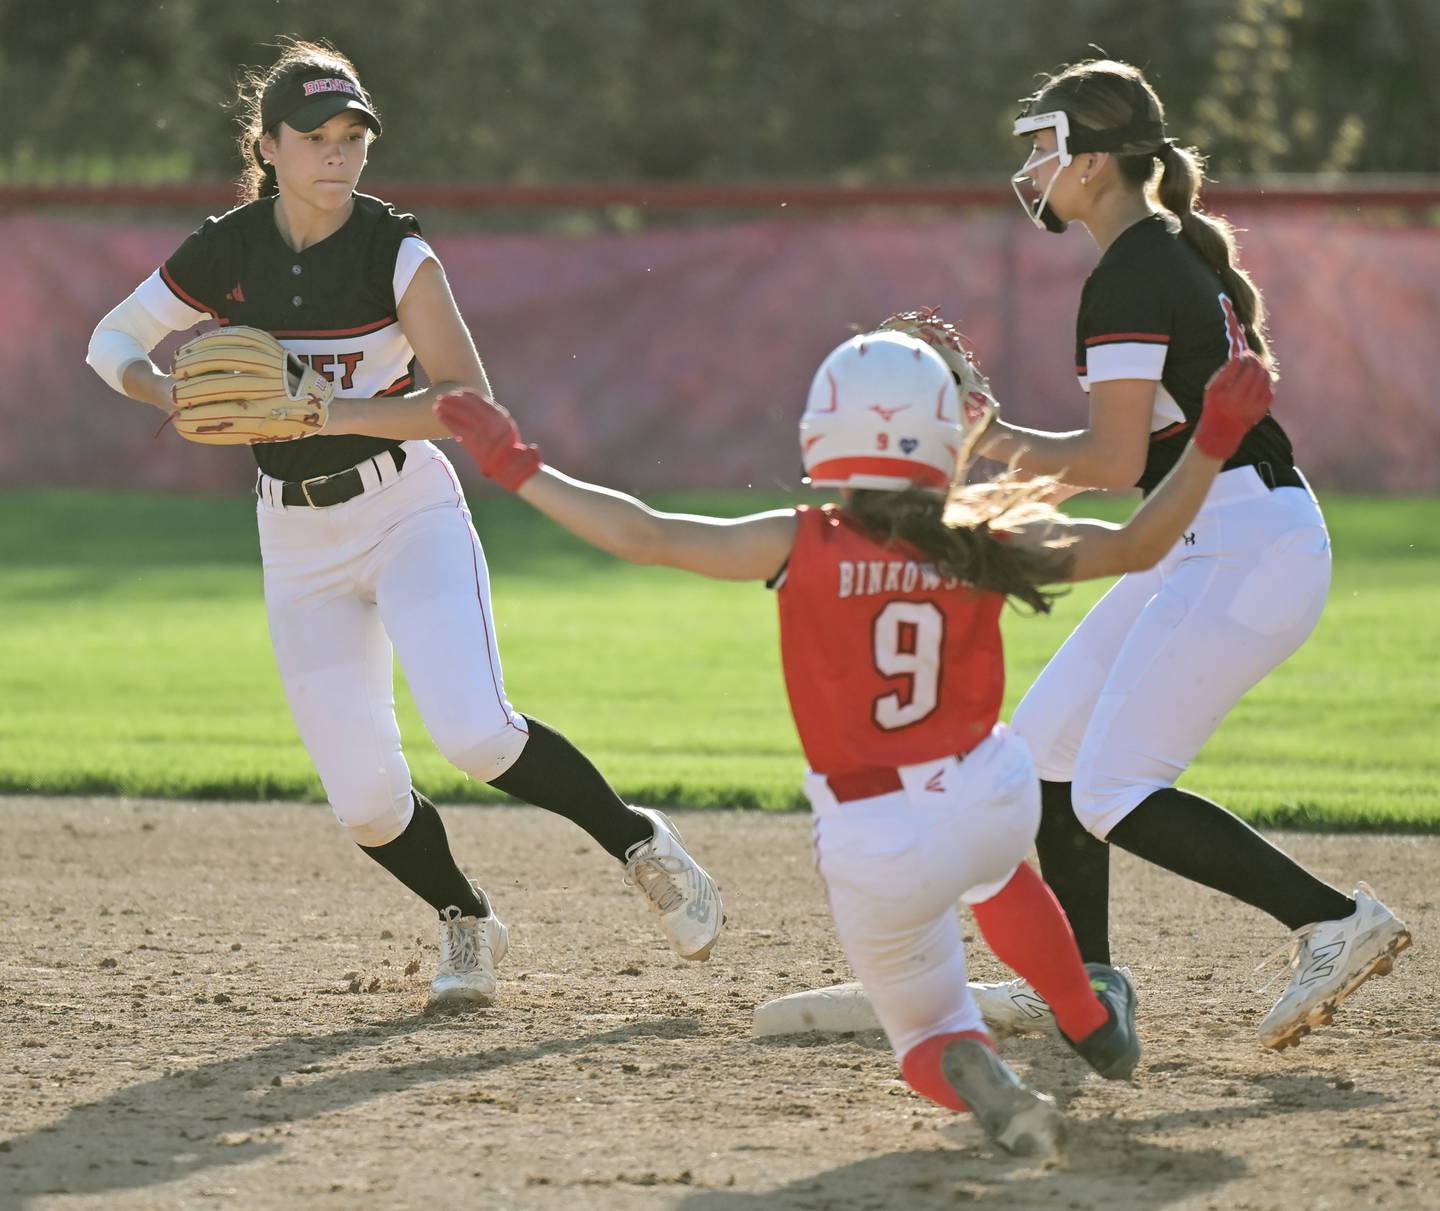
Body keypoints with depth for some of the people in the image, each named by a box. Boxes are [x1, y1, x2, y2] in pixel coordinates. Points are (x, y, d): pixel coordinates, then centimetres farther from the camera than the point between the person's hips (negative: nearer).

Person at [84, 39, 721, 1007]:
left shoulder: (396, 252, -14)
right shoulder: (225, 253, -6)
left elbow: (468, 402, -19)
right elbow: (112, 343, 5)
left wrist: (333, 412, -30)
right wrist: (170, 394, -16)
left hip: (408, 511, -3)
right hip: (297, 538, 3)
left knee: (474, 732, -24)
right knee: (364, 798, -3)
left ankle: (640, 843, -1)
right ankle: (467, 926, 25)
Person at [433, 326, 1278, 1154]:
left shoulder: (800, 548, -14)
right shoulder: (981, 547, -9)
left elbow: (642, 536, -15)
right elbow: (1137, 546, -3)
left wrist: (519, 471, -6)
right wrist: (1212, 446, 2)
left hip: (876, 848, -3)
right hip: (997, 799, 3)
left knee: (928, 1030, 18)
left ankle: (969, 1073, -18)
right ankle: (1096, 1025, 49)